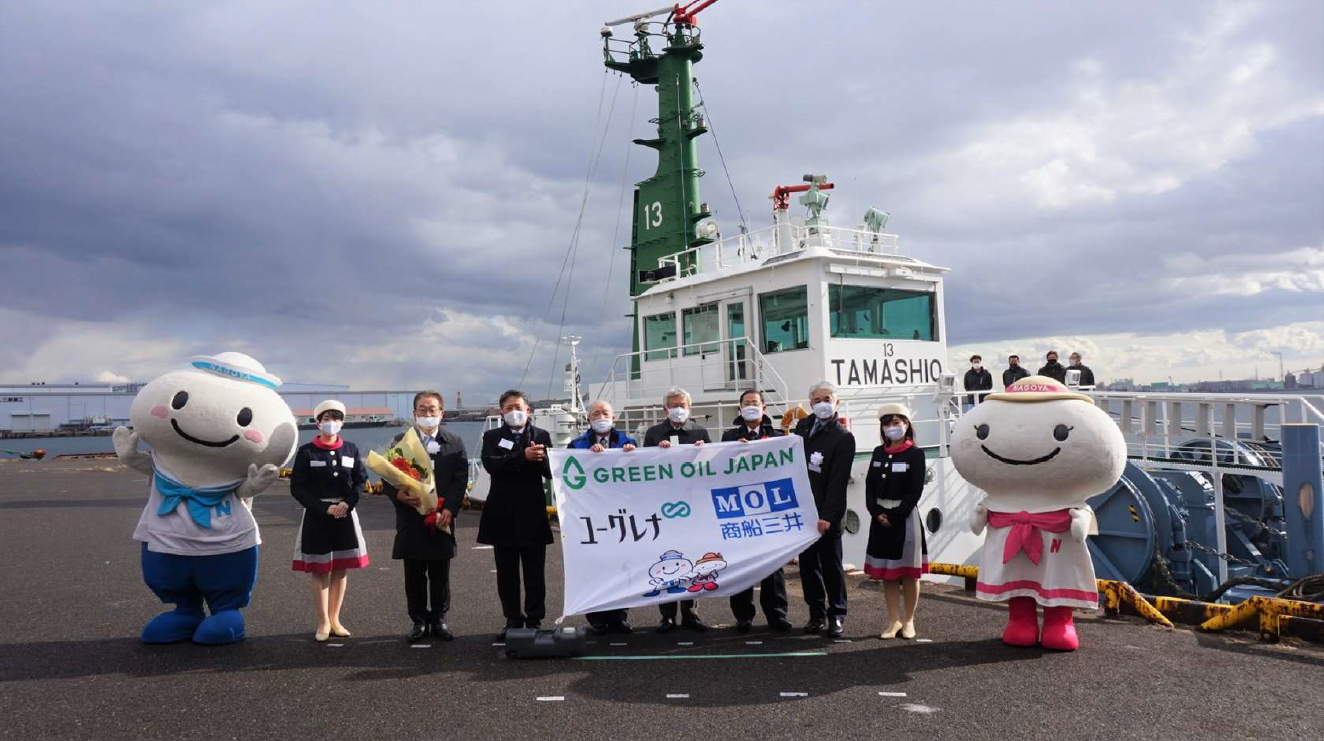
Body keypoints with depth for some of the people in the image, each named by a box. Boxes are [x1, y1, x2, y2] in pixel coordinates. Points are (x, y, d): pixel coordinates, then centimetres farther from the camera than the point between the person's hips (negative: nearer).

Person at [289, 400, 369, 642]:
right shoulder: (306, 451, -5)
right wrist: (325, 508, -15)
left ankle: (335, 619, 19)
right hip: (316, 517, -3)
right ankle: (323, 622, 12)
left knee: (340, 570, 8)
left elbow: (361, 480, 6)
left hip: (345, 516, 3)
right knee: (320, 570, 1)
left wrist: (347, 504, -12)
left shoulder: (351, 449, 4)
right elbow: (297, 488, -6)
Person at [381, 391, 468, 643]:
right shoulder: (401, 441, 6)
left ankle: (439, 620, 20)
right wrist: (399, 495, -17)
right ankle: (419, 621, 17)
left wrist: (449, 510, -13)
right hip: (411, 519, 0)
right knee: (414, 575, 7)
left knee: (440, 575, 8)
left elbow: (460, 480, -1)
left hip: (442, 518, 0)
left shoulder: (454, 443, 5)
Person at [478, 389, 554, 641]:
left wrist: (539, 459, -24)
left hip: (532, 514, 0)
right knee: (507, 574, 8)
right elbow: (491, 464, -15)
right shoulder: (492, 437, 5)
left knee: (534, 574, 5)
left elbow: (551, 471, -3)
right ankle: (513, 620, 19)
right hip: (503, 514, 1)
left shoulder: (542, 436, 5)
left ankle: (535, 620, 15)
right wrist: (524, 456, -24)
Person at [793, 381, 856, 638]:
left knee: (831, 564, 1)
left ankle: (836, 615, 11)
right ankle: (816, 614, 17)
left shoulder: (844, 438, -8)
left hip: (827, 513, -5)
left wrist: (827, 516, -18)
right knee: (808, 563, 8)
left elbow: (838, 481, -13)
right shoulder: (803, 426, 10)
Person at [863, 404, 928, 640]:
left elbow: (915, 491, -10)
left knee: (909, 572, 2)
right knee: (886, 572, 7)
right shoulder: (878, 452, 10)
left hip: (905, 516, -4)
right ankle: (893, 620, 15)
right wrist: (877, 513, -9)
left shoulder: (915, 454, -4)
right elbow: (870, 485, 5)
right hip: (880, 517, 4)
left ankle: (908, 620, 14)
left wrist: (895, 516, -15)